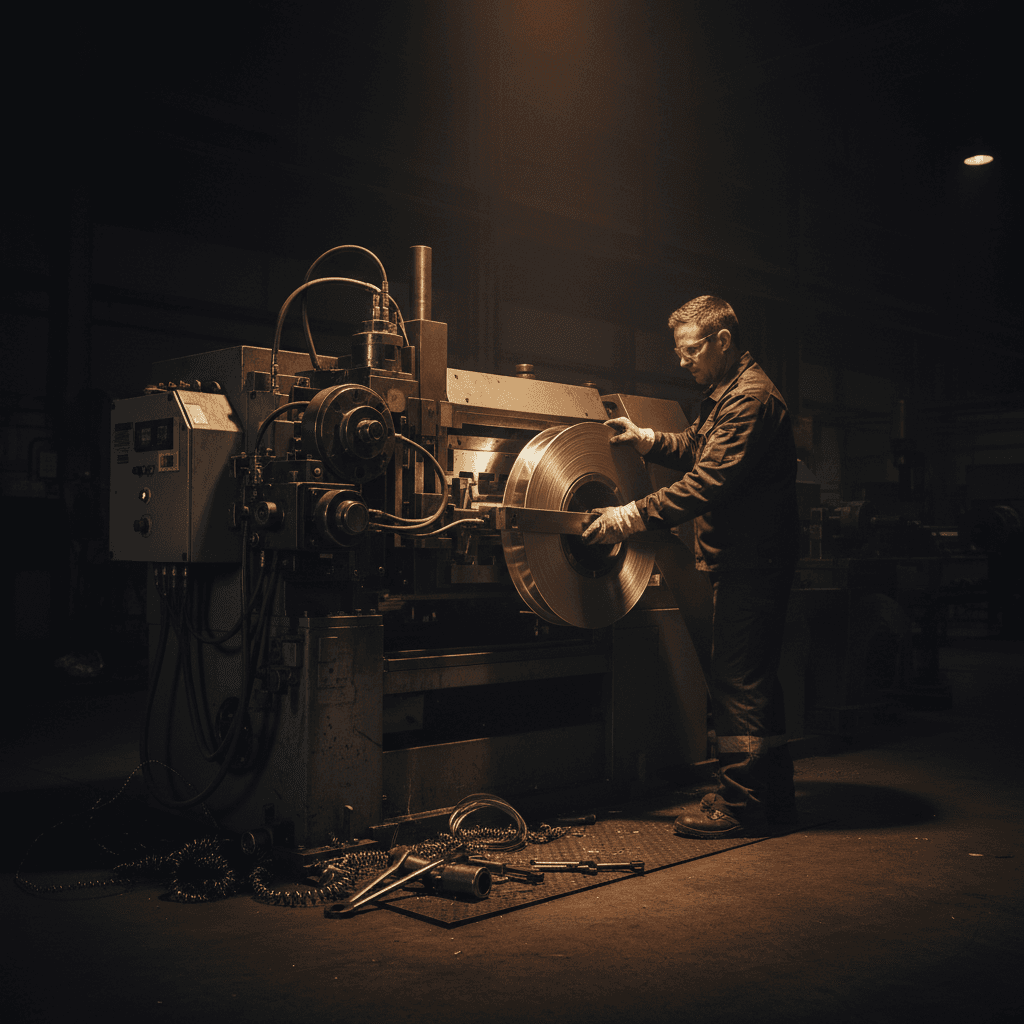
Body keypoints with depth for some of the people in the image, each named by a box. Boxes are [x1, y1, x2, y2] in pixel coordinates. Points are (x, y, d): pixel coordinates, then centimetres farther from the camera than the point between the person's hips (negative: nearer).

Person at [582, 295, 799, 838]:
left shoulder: (751, 398, -17)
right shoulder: (725, 392, 17)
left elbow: (708, 482, -25)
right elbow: (698, 450, 26)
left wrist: (632, 517, -24)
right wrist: (647, 439, 9)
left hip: (753, 562, -11)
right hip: (745, 560, 11)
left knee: (738, 680, -6)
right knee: (752, 677, 14)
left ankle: (741, 803, 2)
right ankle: (774, 794, 24)